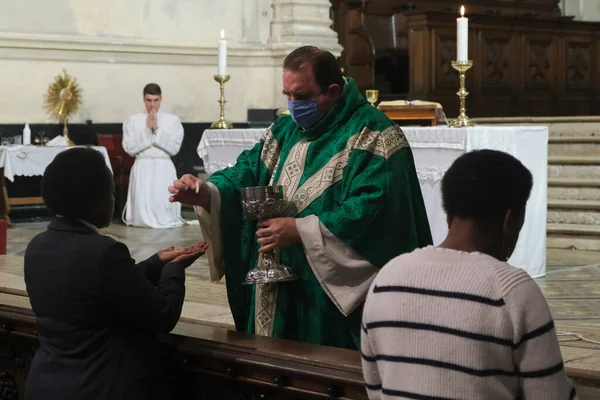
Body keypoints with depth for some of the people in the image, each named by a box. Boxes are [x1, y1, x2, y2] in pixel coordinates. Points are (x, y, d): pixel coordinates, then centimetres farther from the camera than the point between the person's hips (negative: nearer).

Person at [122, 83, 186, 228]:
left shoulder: (173, 120, 3)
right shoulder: (133, 120, 4)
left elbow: (174, 148, -5)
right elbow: (129, 148, -4)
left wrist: (157, 131, -10)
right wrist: (147, 131, -9)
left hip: (164, 168, 0)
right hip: (142, 168, 0)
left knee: (165, 215, -7)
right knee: (142, 216, -7)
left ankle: (164, 220, 21)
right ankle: (143, 220, 21)